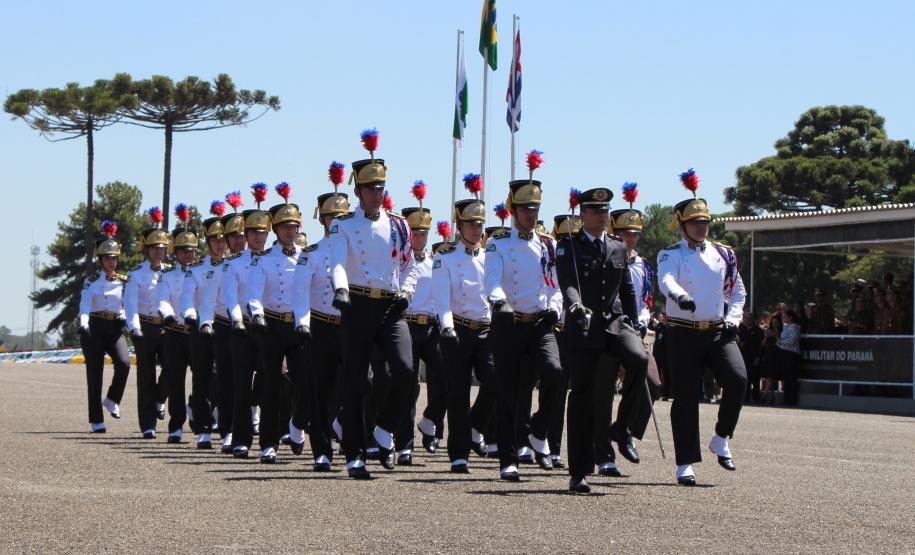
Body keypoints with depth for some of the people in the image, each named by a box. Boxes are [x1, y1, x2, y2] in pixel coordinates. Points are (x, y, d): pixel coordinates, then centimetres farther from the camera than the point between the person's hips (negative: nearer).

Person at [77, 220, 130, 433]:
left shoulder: (123, 281, 11)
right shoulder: (91, 282, 4)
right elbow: (85, 304, -11)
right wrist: (83, 324, -29)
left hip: (116, 328, 2)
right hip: (95, 328, -2)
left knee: (124, 363, -24)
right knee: (95, 374, -2)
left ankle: (112, 400, 1)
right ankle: (96, 421, 6)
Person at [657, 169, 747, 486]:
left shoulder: (723, 254, 12)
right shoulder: (671, 255, -1)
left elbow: (738, 290, 22)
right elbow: (666, 280, -22)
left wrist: (733, 319, 4)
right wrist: (680, 296, -45)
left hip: (718, 332, 3)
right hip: (684, 335, -3)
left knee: (738, 380, -19)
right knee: (685, 398, -2)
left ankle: (721, 439, 3)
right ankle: (685, 465, 5)